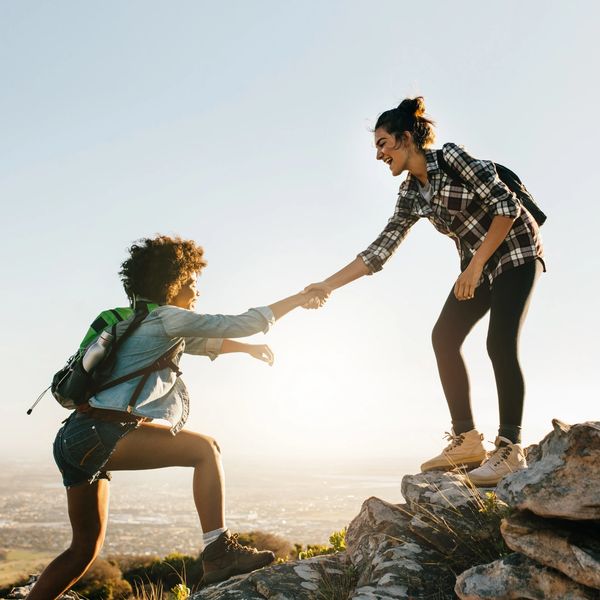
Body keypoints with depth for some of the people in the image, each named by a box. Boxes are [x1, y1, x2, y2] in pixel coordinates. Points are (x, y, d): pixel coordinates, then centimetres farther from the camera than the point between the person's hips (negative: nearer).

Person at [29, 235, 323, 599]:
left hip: (75, 439, 10)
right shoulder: (167, 318, -6)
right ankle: (219, 552, -17)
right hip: (100, 434, -10)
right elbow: (241, 324, -6)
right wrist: (297, 300, 4)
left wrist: (247, 348, 37)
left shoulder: (143, 322, 22)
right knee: (206, 449, -11)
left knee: (87, 547, 19)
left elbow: (199, 342, 37)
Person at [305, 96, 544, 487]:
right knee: (444, 337, -4)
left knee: (500, 344, -19)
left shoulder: (451, 158, -18)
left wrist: (476, 266, -23)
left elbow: (507, 205, -21)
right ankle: (467, 440, 0)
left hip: (514, 250, -7)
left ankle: (511, 449, -13)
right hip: (477, 264, 7)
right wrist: (328, 285, -7)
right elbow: (380, 250, -1)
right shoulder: (411, 196, 3)